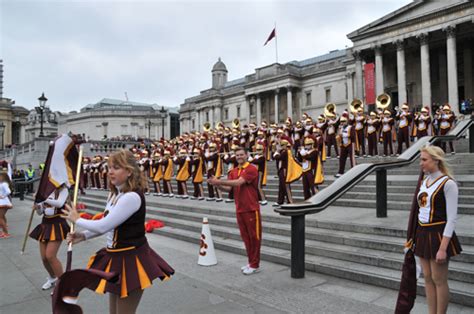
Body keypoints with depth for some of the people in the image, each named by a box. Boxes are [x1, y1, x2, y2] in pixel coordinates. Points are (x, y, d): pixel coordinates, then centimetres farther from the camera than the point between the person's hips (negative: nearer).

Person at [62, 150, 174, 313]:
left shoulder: (132, 196, -26)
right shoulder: (115, 194, 6)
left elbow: (103, 226, -25)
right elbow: (108, 225, 14)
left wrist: (77, 220, -9)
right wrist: (83, 236, 1)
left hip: (131, 259, -9)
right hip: (116, 256, 9)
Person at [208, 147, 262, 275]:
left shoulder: (251, 169, -13)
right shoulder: (234, 171, 10)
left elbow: (238, 182, -24)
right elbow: (228, 188, 3)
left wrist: (219, 181, -25)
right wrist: (217, 185, -16)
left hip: (251, 209, -7)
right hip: (239, 209, 7)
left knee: (254, 236, 3)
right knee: (245, 236, 14)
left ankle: (255, 265, 13)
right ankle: (251, 262, 26)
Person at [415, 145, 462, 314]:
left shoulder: (447, 183, -13)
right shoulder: (424, 181, 8)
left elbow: (452, 218, -15)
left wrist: (443, 248, -18)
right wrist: (416, 236, 13)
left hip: (438, 235, -7)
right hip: (423, 233, 7)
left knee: (439, 280, 4)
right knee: (428, 278, 12)